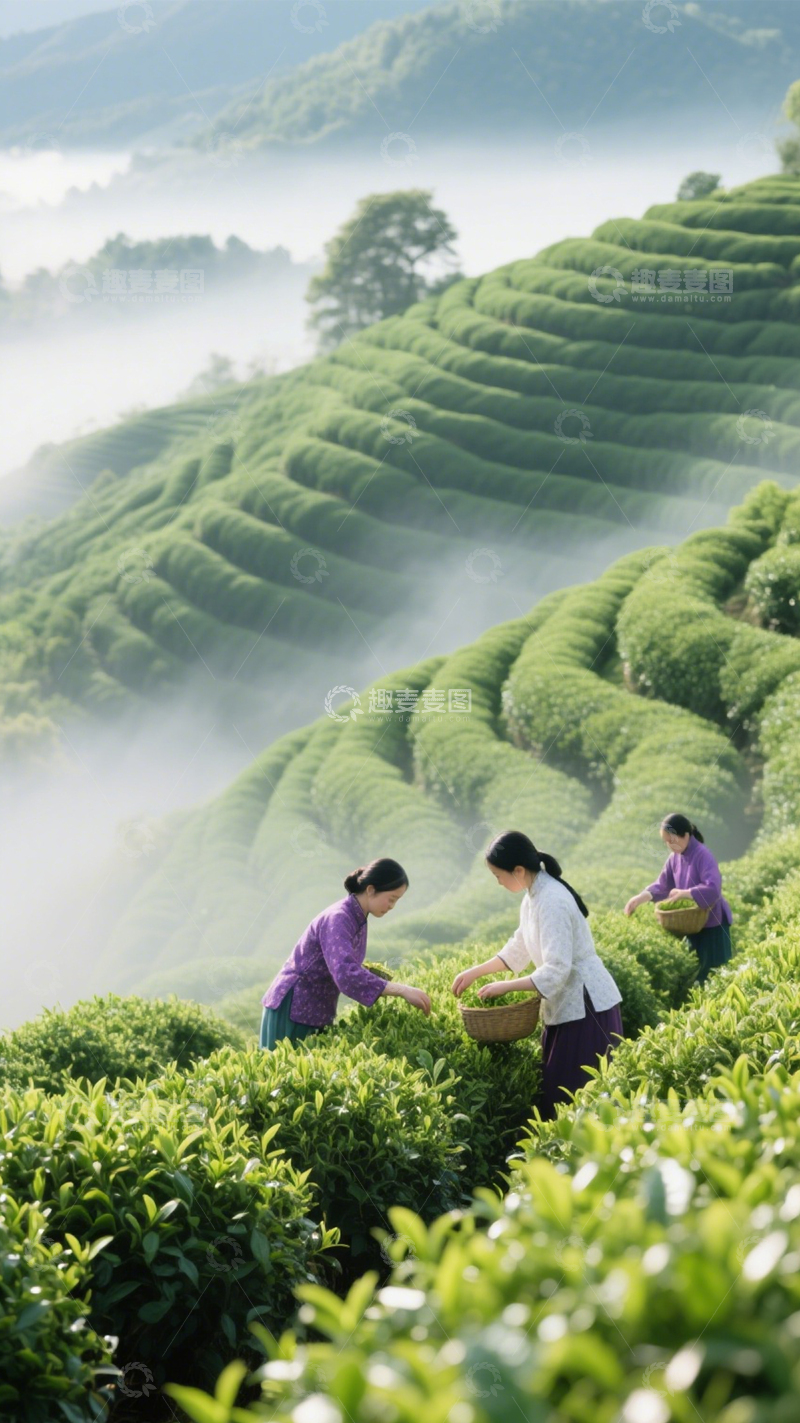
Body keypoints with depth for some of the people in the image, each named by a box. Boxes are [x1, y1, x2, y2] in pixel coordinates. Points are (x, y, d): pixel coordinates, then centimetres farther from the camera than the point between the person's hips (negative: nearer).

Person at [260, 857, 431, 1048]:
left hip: (316, 1013, 9)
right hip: (292, 1010, -9)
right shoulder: (338, 919, -23)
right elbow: (346, 974, -37)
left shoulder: (357, 918, 5)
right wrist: (401, 990, -38)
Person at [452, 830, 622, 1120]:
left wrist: (505, 987, -19)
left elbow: (555, 972, -28)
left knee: (580, 1098, -7)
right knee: (555, 1089, 12)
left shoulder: (552, 902, -23)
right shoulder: (534, 896, 6)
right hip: (566, 1006, 10)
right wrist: (475, 972, 17)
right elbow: (519, 948, 21)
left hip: (587, 1008, -10)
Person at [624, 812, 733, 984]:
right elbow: (662, 885, 11)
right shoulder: (675, 858, 4)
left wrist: (683, 894, -30)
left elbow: (712, 889, -32)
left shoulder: (703, 855, -21)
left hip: (712, 924, -8)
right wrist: (640, 898, -4)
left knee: (710, 974, -4)